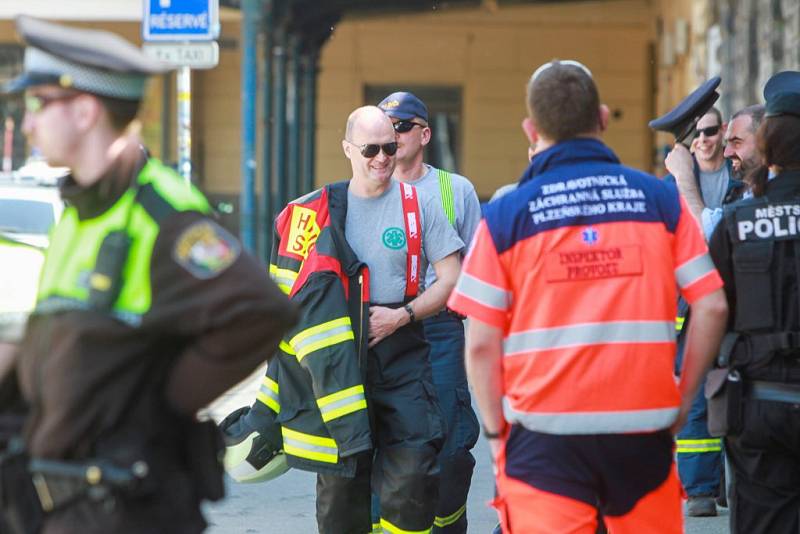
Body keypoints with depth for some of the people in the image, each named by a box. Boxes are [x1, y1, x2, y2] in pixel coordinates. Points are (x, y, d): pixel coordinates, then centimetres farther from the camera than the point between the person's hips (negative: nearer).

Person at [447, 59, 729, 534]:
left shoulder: (505, 216, -1)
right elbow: (712, 307, 2)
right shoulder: (660, 198, 4)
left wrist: (496, 431, 6)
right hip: (643, 434, 2)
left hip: (544, 436, -2)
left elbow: (481, 342, -4)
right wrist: (683, 399, 10)